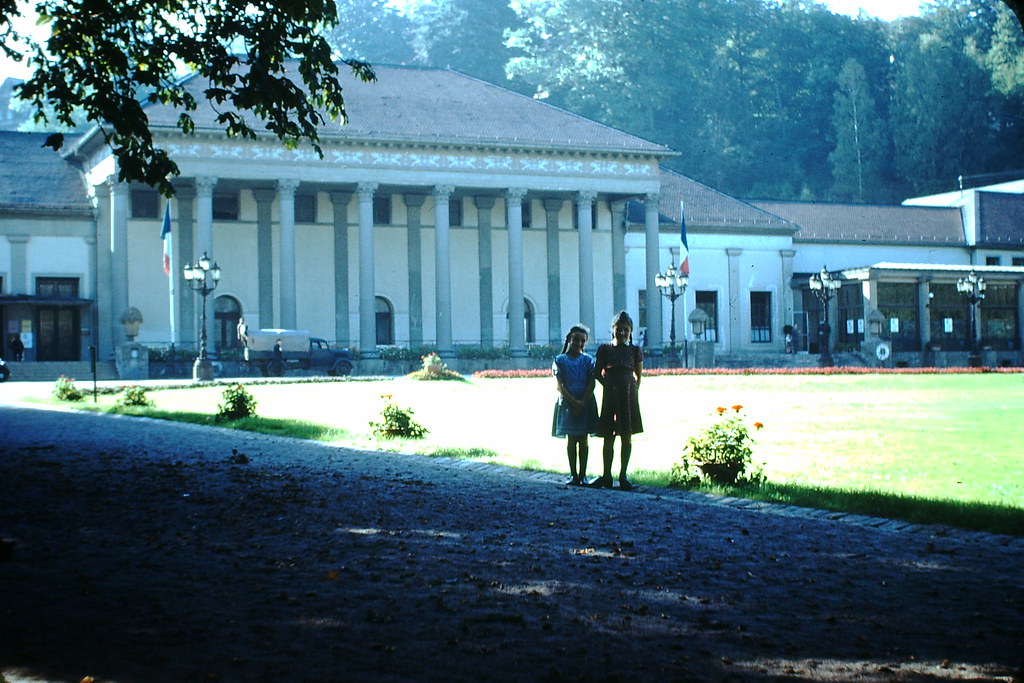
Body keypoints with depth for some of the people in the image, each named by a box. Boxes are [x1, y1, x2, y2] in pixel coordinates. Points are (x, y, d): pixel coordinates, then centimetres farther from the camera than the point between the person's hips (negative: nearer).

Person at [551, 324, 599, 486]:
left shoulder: (588, 360, 4)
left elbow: (591, 384, -3)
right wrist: (574, 402, -16)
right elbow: (560, 386, -5)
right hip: (567, 403, 0)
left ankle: (582, 475, 5)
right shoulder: (560, 360, 1)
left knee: (583, 439, 2)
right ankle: (573, 474, 9)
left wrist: (582, 403, -14)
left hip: (586, 403, 1)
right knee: (571, 439, 3)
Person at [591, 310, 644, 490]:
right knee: (608, 438, 3)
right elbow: (597, 373, 8)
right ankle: (606, 477, 9)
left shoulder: (635, 351, 6)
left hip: (629, 396, 0)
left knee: (627, 438, 2)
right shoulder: (604, 349, 5)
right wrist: (607, 384, -1)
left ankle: (623, 476, 9)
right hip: (610, 395, 0)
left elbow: (638, 375, 8)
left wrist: (633, 391, -1)